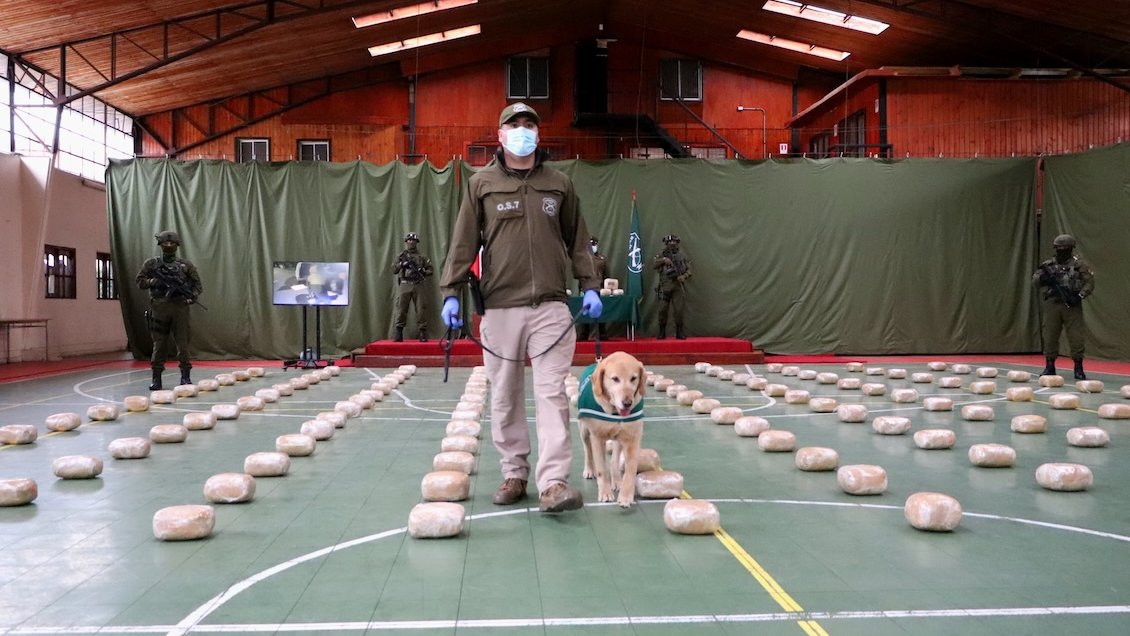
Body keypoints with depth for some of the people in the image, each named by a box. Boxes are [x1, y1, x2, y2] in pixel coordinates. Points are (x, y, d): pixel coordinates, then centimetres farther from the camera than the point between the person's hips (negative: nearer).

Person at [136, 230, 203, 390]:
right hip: (159, 308, 0)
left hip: (180, 307, 0)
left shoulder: (185, 265, 9)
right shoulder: (151, 264, 9)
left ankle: (185, 376, 7)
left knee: (182, 343, -2)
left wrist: (193, 296, -9)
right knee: (159, 344, 2)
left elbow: (197, 284, 9)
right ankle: (156, 379, 8)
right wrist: (154, 282, -11)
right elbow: (140, 281, 8)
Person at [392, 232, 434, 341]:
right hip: (404, 285, 0)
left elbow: (430, 270, 9)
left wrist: (423, 271, -11)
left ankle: (423, 333, 0)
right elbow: (394, 270, 6)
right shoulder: (401, 256, 13)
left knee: (421, 310, -5)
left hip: (418, 286, 0)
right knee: (401, 309, -4)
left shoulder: (422, 257, 13)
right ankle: (398, 334, -1)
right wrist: (402, 264, -11)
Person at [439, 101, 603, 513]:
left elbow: (577, 240, 16)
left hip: (550, 306, 0)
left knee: (552, 394, -8)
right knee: (505, 398, 6)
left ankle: (553, 482, -10)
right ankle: (514, 474, 18)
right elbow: (464, 243, 5)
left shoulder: (559, 184, 12)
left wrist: (589, 286, 7)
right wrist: (451, 292, -3)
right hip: (499, 307, 0)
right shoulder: (481, 184, 8)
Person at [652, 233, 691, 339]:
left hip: (678, 287, 0)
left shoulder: (682, 256, 12)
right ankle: (662, 333, 9)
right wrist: (663, 260, -16)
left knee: (679, 310, -2)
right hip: (665, 287, 0)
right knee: (662, 310, -2)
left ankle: (680, 333, 7)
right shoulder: (661, 255, 10)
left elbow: (688, 269, 9)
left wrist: (684, 276, -11)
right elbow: (653, 266, -3)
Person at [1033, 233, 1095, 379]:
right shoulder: (1049, 264, 9)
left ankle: (1078, 368, 8)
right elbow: (1035, 278, 5)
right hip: (1052, 304, 3)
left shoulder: (1079, 264, 0)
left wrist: (1080, 296, -15)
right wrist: (1043, 277, -17)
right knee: (1050, 335, 5)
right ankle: (1049, 366, 15)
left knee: (1076, 336, -2)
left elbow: (1090, 282, -3)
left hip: (1071, 305, -3)